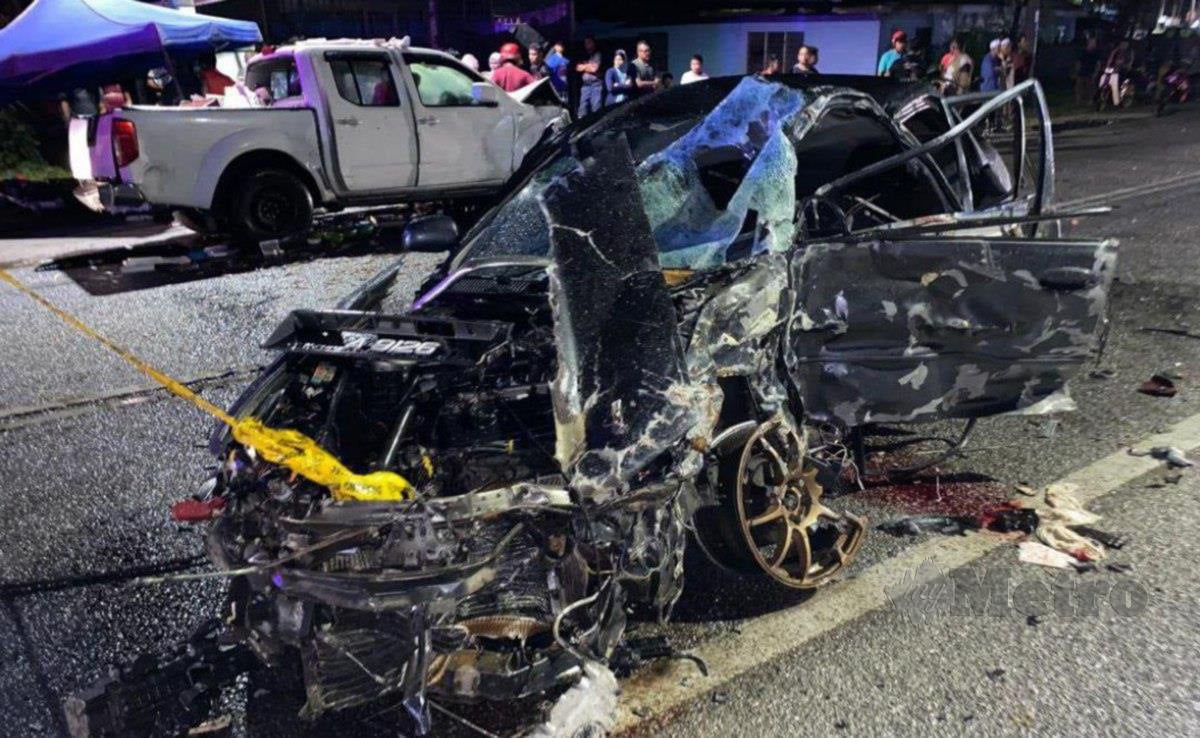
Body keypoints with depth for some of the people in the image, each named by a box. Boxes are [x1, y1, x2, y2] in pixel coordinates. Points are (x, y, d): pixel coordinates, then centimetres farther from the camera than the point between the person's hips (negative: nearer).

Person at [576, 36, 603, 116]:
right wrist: (588, 65, -1)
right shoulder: (583, 56, 18)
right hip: (585, 85, 5)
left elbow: (594, 69, -7)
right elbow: (578, 68, 7)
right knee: (583, 106, 4)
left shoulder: (598, 55, 1)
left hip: (596, 84, -5)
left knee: (596, 107, -9)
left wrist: (584, 67, 7)